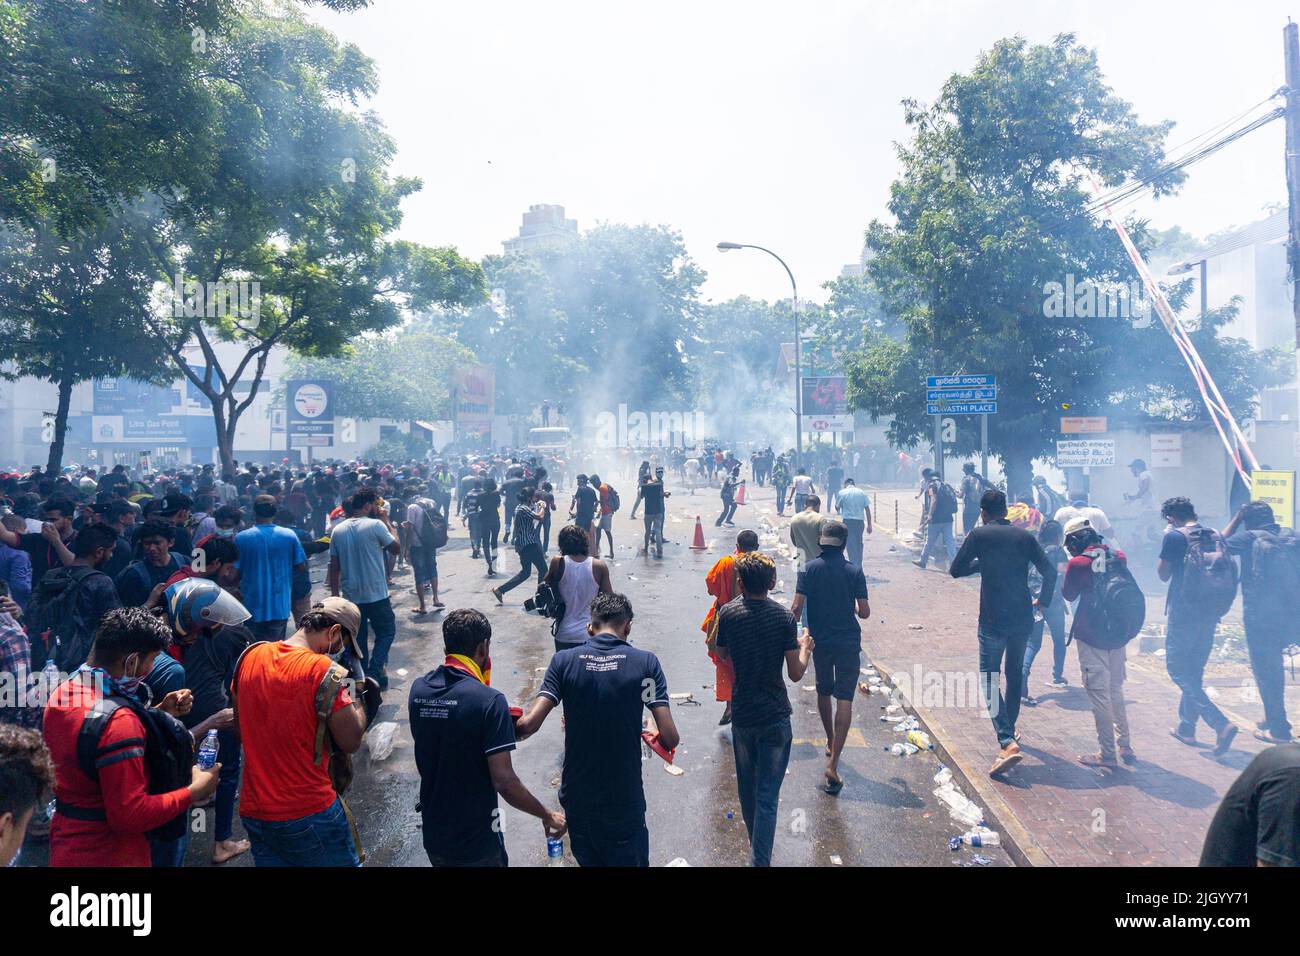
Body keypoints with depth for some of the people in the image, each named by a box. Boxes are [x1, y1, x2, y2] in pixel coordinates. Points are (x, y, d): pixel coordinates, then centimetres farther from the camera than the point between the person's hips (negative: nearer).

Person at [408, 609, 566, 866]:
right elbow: (503, 781, -23)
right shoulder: (489, 701, -23)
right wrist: (548, 816, -10)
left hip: (433, 833, 5)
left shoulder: (418, 689, -5)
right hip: (476, 842, -5)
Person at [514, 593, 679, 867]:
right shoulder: (646, 662, -11)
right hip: (625, 803, -2)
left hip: (577, 800, 2)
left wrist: (512, 732, 6)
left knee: (589, 861, 25)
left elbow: (529, 724, -16)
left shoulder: (564, 661, -8)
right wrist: (656, 737, 8)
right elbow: (670, 738, -15)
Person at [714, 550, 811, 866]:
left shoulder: (728, 613, -7)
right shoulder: (784, 618, -13)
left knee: (747, 787, 22)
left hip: (741, 714, 3)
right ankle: (760, 860, -1)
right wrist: (805, 649, 9)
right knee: (767, 796, 2)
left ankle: (756, 848, 42)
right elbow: (796, 673, -10)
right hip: (775, 716, -3)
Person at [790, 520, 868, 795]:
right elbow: (865, 612, -6)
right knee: (844, 700, -2)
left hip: (820, 641, 2)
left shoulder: (810, 569, -5)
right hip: (848, 643, -2)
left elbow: (796, 607, -11)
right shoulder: (854, 571, -7)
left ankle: (830, 743, 41)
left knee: (824, 693, 23)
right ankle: (833, 763, -12)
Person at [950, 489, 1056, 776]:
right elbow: (1050, 572, 3)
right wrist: (1043, 602, 14)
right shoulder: (1025, 536, 5)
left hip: (993, 621, -4)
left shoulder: (979, 535, -5)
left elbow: (956, 570, -2)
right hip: (1023, 618, 5)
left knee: (989, 680, -1)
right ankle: (1009, 729, 35)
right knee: (1015, 676, 21)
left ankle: (1007, 742, -16)